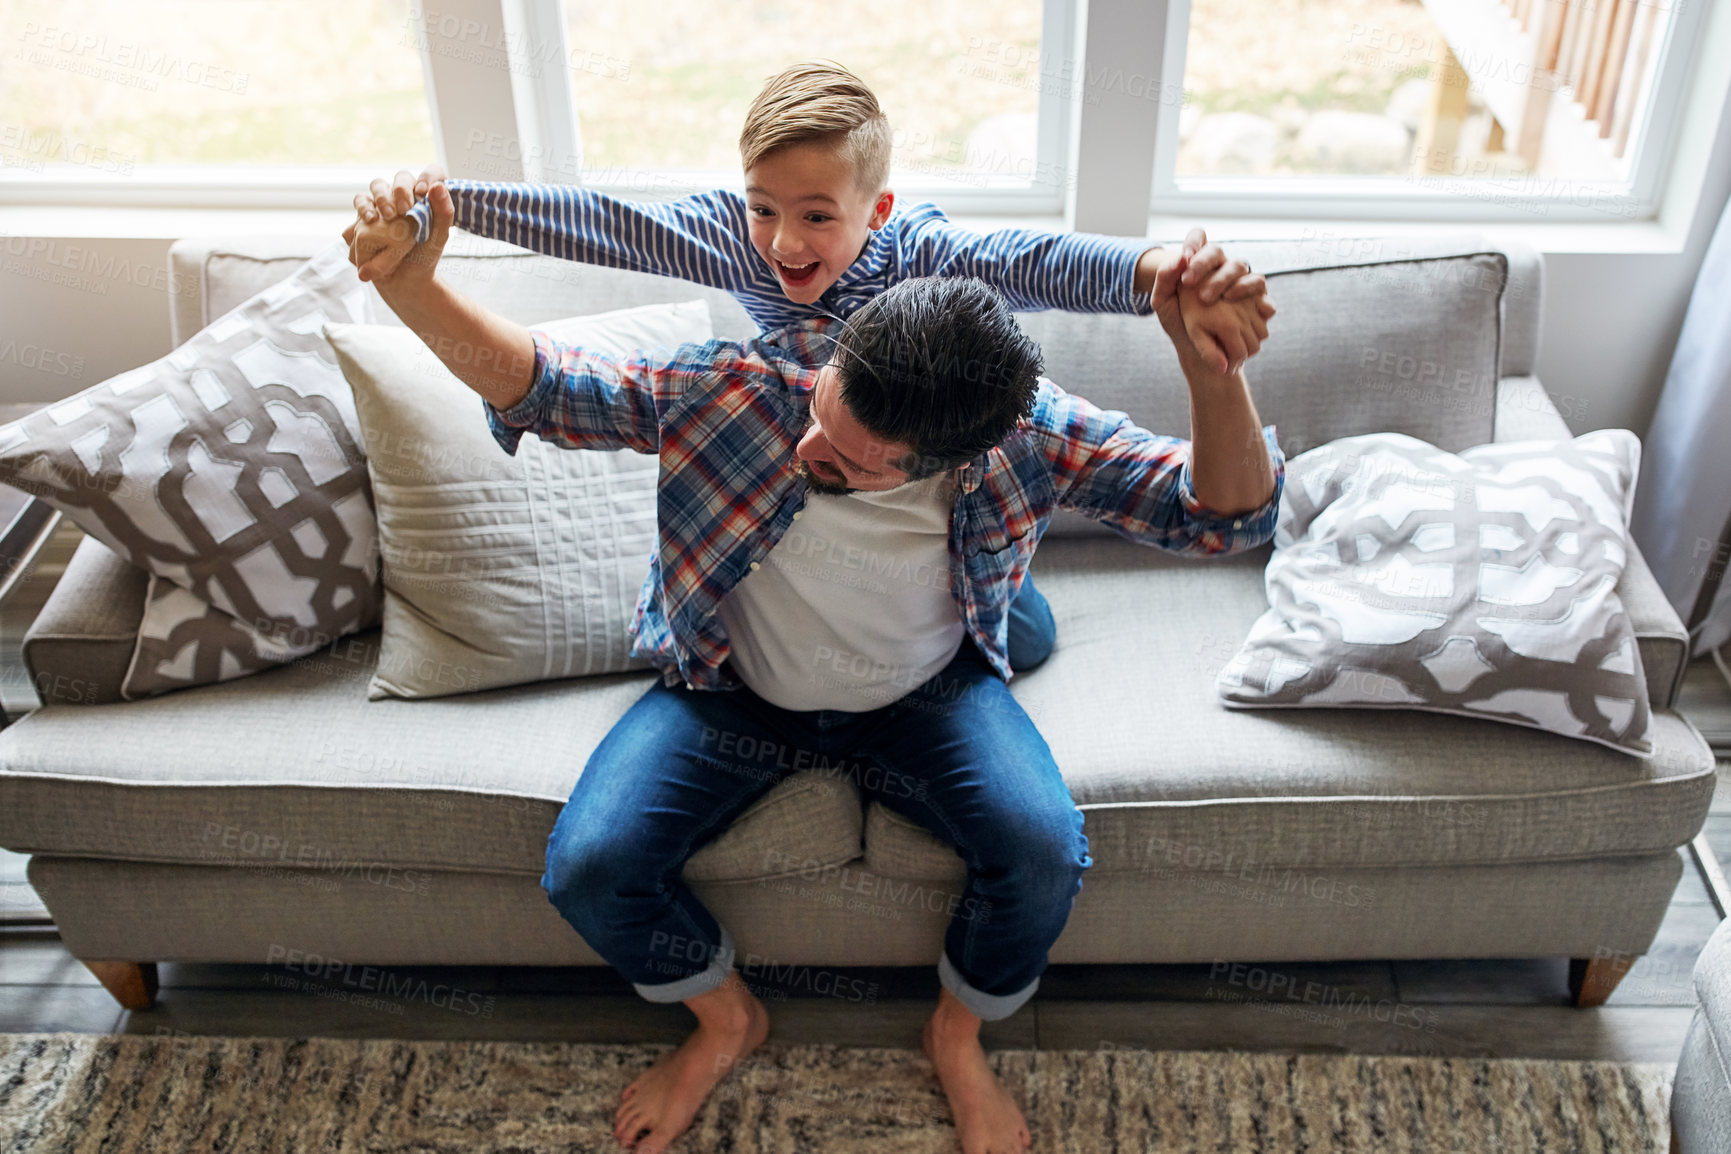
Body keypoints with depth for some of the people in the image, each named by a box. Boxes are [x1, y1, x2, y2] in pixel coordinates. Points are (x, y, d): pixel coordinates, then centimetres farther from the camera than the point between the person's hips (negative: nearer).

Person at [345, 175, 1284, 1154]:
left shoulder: (1023, 430, -26)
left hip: (928, 696, 0)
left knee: (1045, 852, -26)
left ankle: (959, 1034, 11)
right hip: (736, 693, 1)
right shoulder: (743, 384, -28)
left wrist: (1214, 374, -49)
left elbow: (1227, 515, -28)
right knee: (589, 868, -18)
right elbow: (546, 387, -23)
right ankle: (727, 1020, 18)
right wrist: (414, 287, -41)